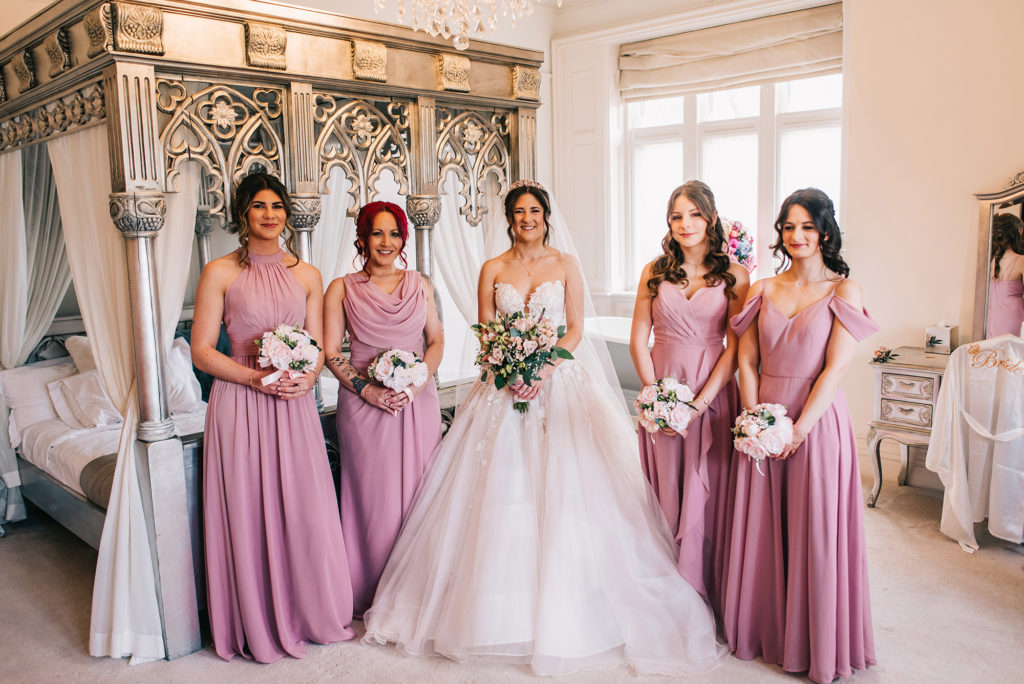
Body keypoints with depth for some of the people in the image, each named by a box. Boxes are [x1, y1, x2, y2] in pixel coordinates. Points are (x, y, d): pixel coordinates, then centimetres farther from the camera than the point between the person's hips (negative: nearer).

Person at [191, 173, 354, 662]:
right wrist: (256, 377, -16)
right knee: (250, 513, 3)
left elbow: (317, 347, 11)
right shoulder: (220, 272, -1)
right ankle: (259, 627, 21)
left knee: (306, 510, 6)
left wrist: (307, 378, -10)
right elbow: (202, 351, -4)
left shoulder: (307, 275, 10)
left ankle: (310, 614, 26)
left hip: (294, 405, 3)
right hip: (240, 405, -3)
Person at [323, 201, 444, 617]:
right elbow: (330, 352, -1)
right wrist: (367, 389, -13)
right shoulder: (342, 289, 4)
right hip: (365, 404, -2)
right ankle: (376, 596, 16)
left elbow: (437, 341, 9)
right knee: (374, 496, 1)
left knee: (418, 492, 6)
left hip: (418, 401, 2)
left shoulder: (420, 285, 11)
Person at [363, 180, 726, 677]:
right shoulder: (493, 270, 9)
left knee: (561, 486, -5)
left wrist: (544, 369, -14)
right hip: (505, 386, 1)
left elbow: (575, 329, 1)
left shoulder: (565, 265, 7)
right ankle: (503, 610, 10)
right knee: (500, 488, -3)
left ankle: (560, 610, 9)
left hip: (559, 381, -1)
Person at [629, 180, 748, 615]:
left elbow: (735, 347, -4)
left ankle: (709, 599, 18)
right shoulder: (655, 272, 6)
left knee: (709, 494, 2)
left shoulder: (733, 275, 1)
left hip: (713, 396, -1)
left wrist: (701, 401, -13)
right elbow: (638, 341, 4)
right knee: (666, 493, 7)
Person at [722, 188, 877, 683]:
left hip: (816, 422, -3)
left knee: (815, 532, 3)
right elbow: (746, 361, 4)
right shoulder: (762, 290, 8)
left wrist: (797, 429, -14)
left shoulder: (843, 291, -1)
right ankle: (763, 630, 28)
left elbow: (835, 368, -9)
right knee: (761, 529, 10)